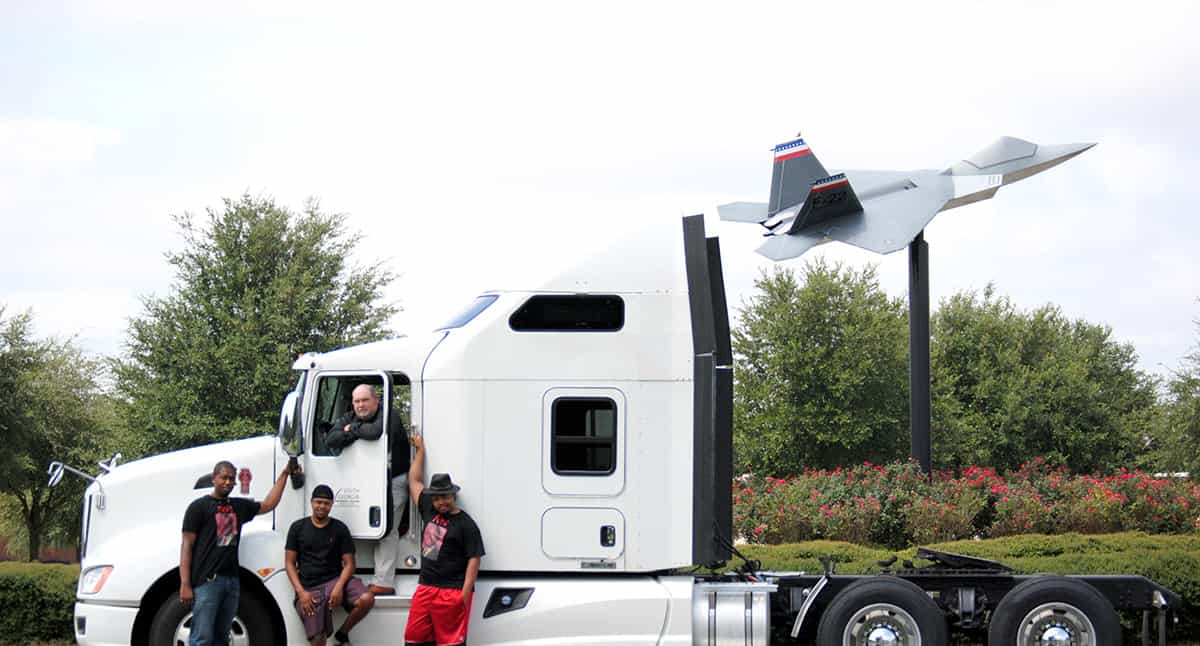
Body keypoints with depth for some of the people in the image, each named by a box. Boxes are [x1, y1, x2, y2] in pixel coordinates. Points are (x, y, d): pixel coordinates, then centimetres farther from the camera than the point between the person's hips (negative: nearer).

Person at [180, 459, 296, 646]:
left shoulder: (239, 506, 17)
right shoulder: (199, 506, -1)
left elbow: (268, 504, 27)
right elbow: (187, 546, -5)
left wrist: (284, 474, 21)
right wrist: (185, 585, -12)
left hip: (231, 580, 7)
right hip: (207, 581, -7)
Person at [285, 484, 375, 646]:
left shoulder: (340, 528, 8)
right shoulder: (298, 528, 8)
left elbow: (349, 564, 4)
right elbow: (290, 563, 5)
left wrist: (339, 587, -16)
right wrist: (301, 592, -9)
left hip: (335, 579, 1)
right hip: (309, 588, -1)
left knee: (366, 599, -27)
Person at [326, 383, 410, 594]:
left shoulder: (389, 416, -11)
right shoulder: (348, 419, 10)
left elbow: (378, 431, -33)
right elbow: (331, 440, -5)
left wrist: (352, 430, -16)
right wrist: (354, 433, -20)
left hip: (393, 480, -7)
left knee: (386, 529, -13)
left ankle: (383, 582, -16)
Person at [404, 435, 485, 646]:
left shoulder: (465, 524, -7)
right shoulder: (429, 511, 12)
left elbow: (474, 559, -10)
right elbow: (415, 481, 24)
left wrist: (465, 594, -18)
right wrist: (420, 450, 28)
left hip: (452, 591, -7)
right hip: (425, 589, 7)